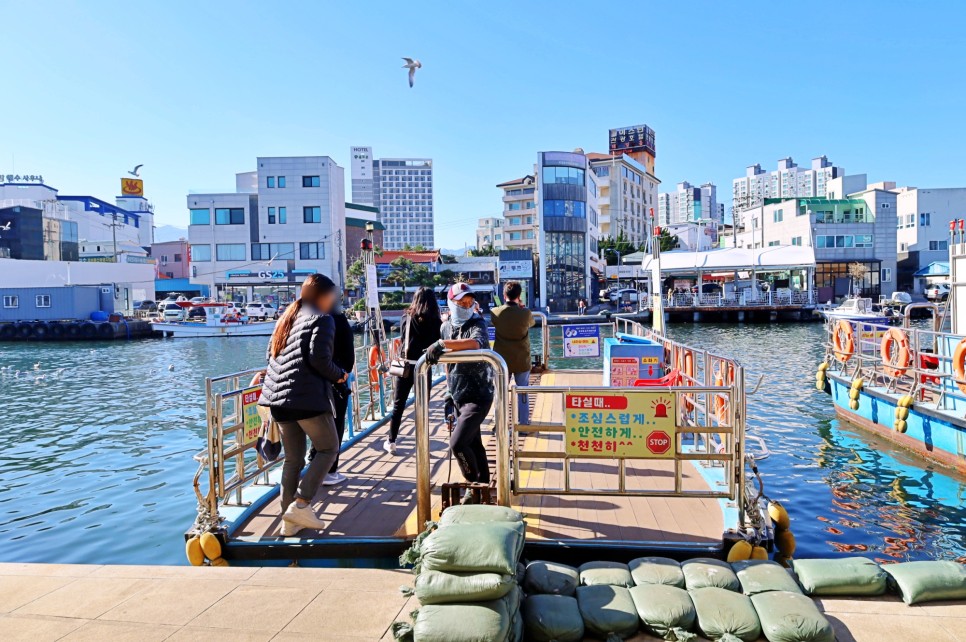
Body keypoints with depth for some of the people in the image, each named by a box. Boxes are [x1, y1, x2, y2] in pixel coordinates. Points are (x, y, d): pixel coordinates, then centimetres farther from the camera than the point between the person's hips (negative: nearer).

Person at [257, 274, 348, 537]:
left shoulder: (287, 317, 21)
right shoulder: (322, 319, -3)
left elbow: (271, 354, 21)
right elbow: (319, 359, -15)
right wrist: (339, 375, 1)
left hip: (279, 397, 8)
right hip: (307, 396, -8)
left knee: (293, 459, 13)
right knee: (329, 449, 6)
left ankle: (290, 520, 14)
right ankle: (301, 504, -5)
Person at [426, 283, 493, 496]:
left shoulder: (477, 324, -13)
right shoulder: (447, 327, 7)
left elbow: (476, 343, -38)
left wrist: (442, 343, -43)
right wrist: (449, 390, 20)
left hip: (477, 396, -7)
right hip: (459, 396, 7)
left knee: (457, 443, -14)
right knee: (473, 443, 16)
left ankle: (475, 484, 6)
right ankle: (483, 485, 31)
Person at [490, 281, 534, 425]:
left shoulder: (496, 312, -9)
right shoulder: (526, 313, -13)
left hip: (502, 359, 1)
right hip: (522, 360, -1)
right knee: (522, 393, 9)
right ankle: (523, 424, 14)